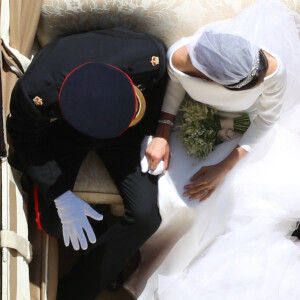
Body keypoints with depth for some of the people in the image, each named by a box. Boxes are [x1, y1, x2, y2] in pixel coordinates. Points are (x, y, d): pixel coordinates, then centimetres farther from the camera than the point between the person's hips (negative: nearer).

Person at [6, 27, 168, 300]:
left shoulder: (149, 56, -38)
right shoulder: (35, 93, -39)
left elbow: (162, 91, -11)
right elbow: (28, 141, -17)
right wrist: (61, 196, -21)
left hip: (124, 129, 1)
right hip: (62, 130, -1)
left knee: (146, 215, -15)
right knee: (53, 221, -16)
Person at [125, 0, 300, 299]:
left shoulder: (274, 68, -38)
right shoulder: (181, 58, -36)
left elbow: (266, 120, -19)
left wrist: (226, 167, -24)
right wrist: (161, 135, -19)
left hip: (250, 130, 0)